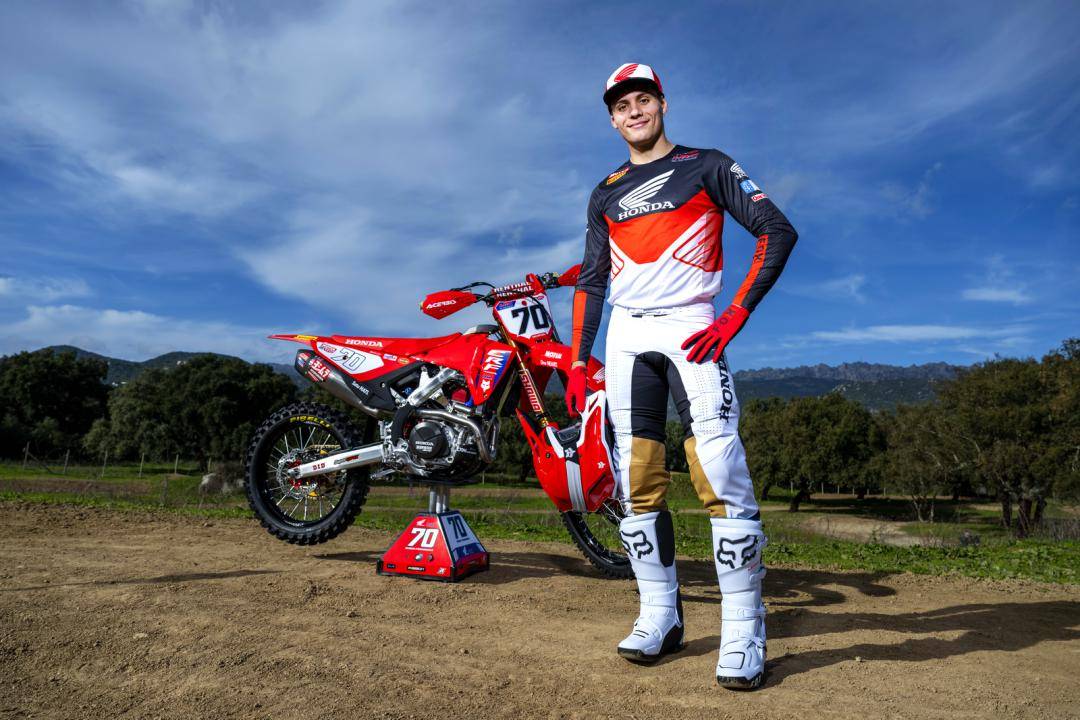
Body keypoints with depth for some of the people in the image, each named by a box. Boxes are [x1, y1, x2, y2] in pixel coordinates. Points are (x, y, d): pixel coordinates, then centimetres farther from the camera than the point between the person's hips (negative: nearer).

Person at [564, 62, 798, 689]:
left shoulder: (707, 166, 8)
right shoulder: (606, 195, 20)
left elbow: (778, 232, 0)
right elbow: (592, 280, 19)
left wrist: (735, 317, -11)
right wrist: (578, 359, 8)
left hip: (690, 331, -4)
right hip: (626, 339, 5)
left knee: (721, 474, -15)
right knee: (637, 483, 0)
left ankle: (743, 630, -6)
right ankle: (660, 615, 10)